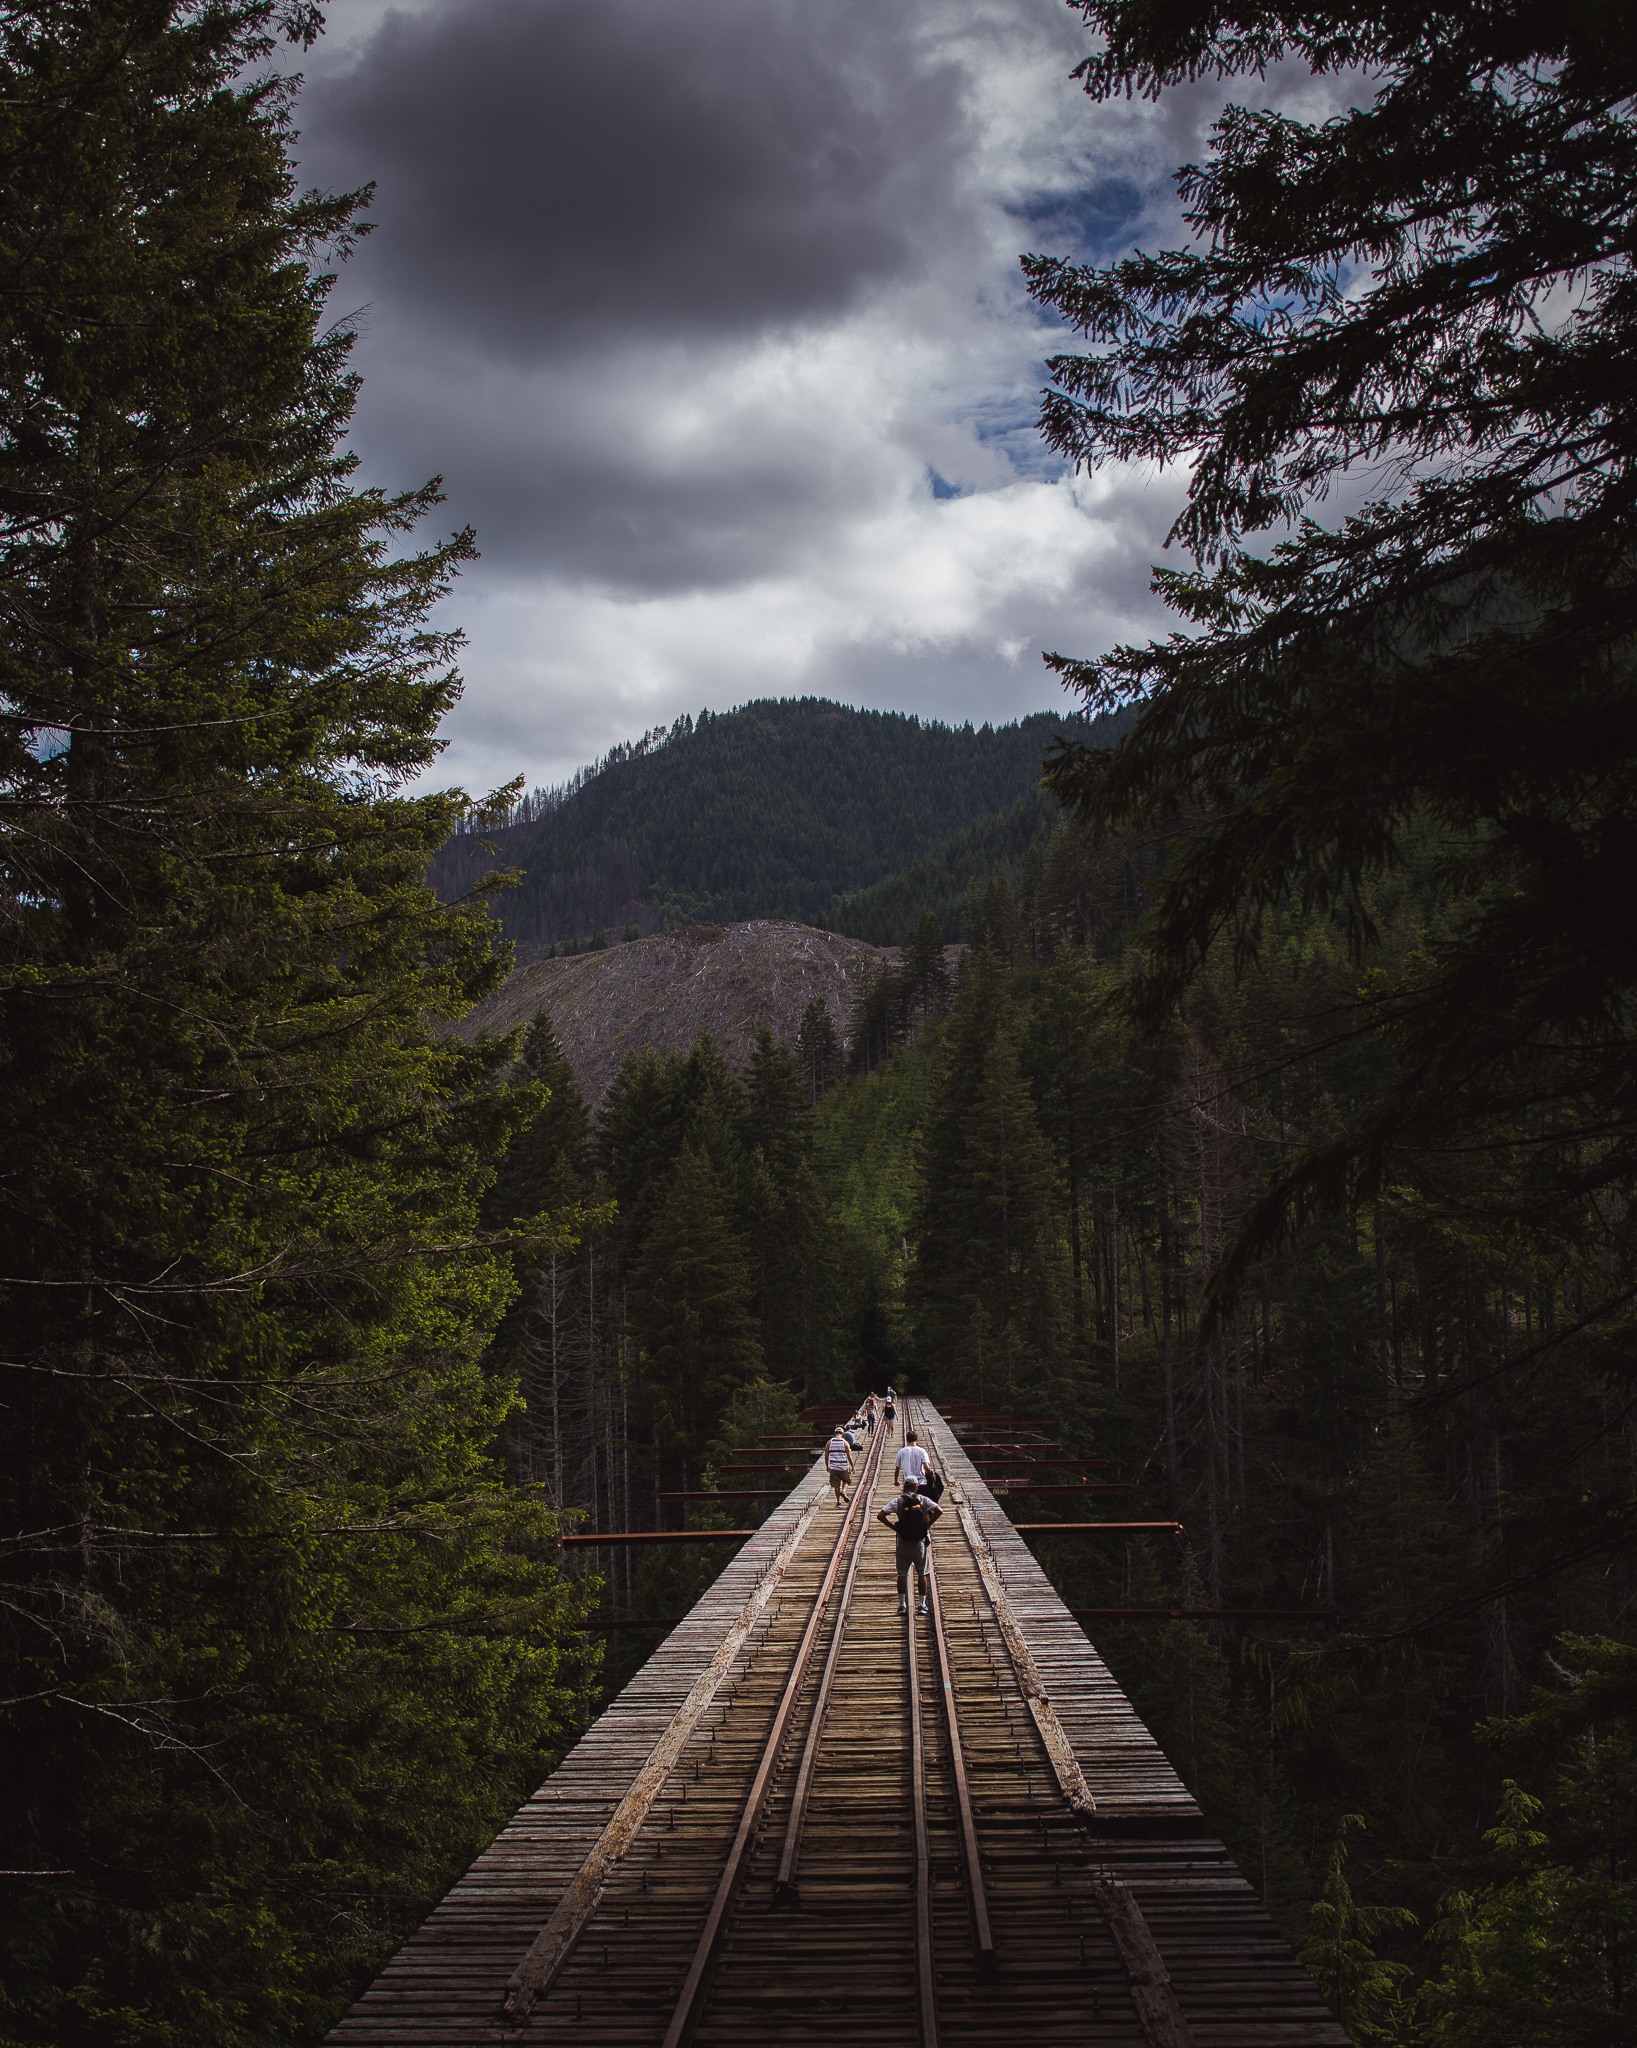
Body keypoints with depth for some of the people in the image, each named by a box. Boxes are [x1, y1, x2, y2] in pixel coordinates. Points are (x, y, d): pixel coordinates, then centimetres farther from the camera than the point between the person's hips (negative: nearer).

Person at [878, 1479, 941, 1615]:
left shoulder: (898, 1501, -3)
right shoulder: (923, 1500, -2)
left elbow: (880, 1516, -10)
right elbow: (939, 1511, -12)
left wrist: (894, 1527, -2)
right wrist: (928, 1524, -4)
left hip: (903, 1542, 0)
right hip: (920, 1542, 0)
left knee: (902, 1574, 7)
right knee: (922, 1574, 10)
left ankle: (902, 1605, 4)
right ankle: (922, 1605, 8)